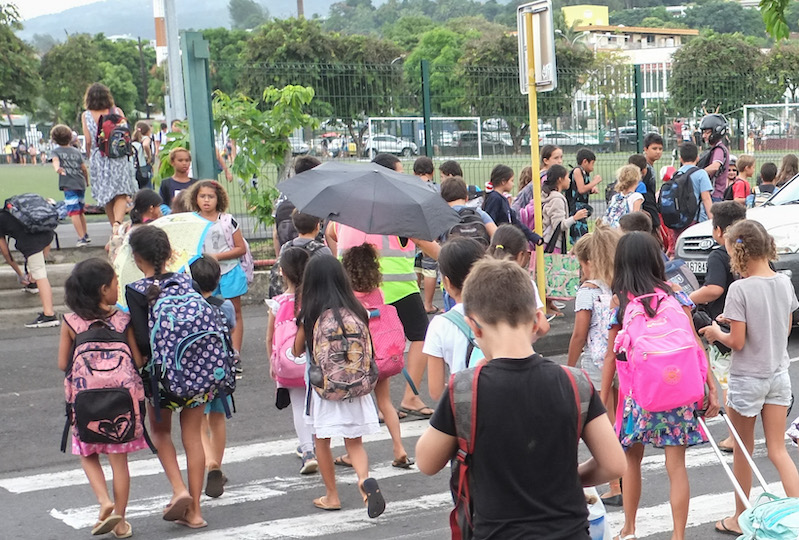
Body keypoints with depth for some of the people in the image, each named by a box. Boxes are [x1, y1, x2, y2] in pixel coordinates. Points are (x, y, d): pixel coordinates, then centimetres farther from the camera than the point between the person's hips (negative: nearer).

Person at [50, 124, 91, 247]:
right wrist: (87, 181, 26)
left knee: (74, 212, -8)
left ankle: (82, 238, -15)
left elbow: (55, 160, -19)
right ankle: (86, 235, 30)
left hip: (69, 185, -5)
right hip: (81, 184, 5)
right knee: (81, 211, 20)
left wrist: (57, 168, -39)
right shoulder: (77, 152, 13)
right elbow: (84, 169, 12)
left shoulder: (56, 151, 3)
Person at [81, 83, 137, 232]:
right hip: (118, 157, -1)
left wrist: (90, 158, 11)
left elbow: (89, 141, -4)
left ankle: (115, 227, 15)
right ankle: (118, 221, -27)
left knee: (107, 197, 10)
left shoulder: (86, 116, 1)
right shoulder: (117, 111, 1)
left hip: (98, 158, 1)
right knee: (121, 194, -4)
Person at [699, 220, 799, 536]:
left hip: (747, 378, -5)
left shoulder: (740, 289, -20)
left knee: (743, 450, 11)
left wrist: (716, 333, 1)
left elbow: (737, 342, -19)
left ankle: (740, 519, 25)